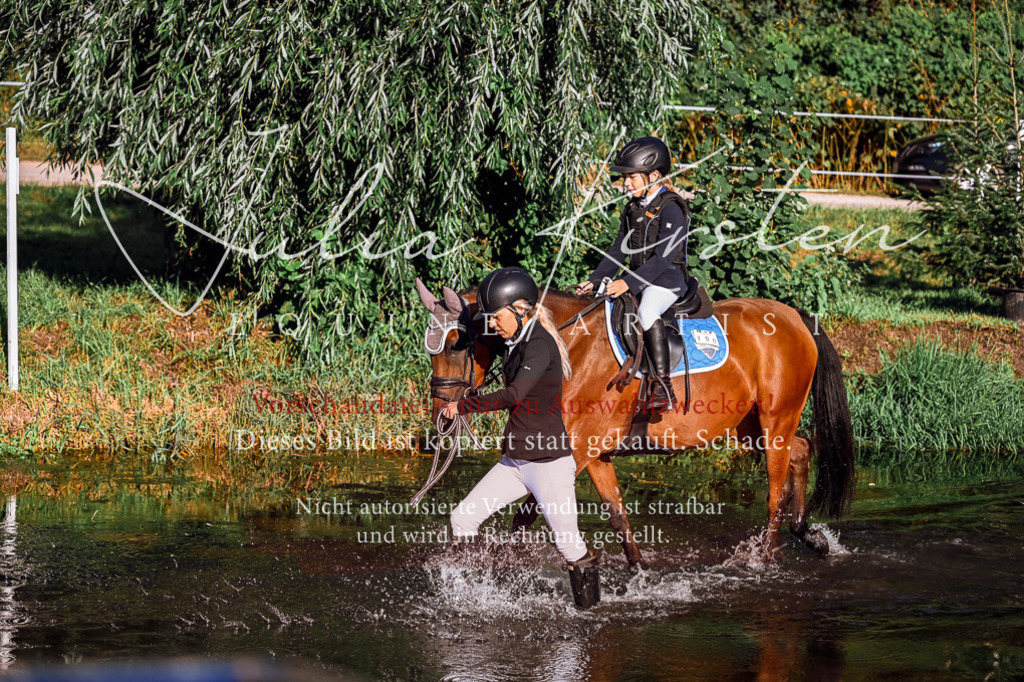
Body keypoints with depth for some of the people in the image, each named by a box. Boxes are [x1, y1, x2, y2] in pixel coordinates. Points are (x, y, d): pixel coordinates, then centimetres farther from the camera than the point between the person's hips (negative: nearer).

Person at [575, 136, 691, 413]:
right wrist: (594, 281, 4)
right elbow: (619, 251, 17)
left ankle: (663, 388, -38)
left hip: (668, 279, -9)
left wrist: (628, 283, -31)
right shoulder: (633, 208, 12)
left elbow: (663, 258, -23)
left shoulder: (671, 210, -14)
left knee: (647, 311, -37)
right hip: (637, 278, 9)